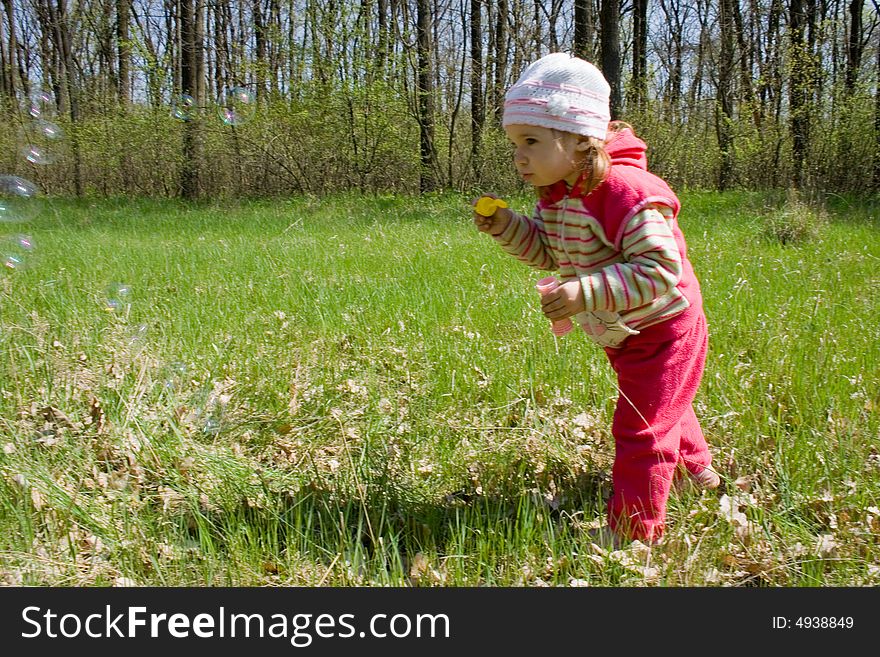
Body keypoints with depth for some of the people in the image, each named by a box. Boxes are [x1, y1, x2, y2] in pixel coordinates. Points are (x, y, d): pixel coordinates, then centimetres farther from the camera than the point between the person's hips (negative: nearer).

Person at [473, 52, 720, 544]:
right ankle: (695, 469, 55)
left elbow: (660, 272, -38)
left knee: (641, 430, -4)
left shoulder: (627, 191, -33)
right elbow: (548, 252, 7)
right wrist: (505, 226, -11)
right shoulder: (557, 193, -5)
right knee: (661, 407, 29)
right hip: (623, 335, 9)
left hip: (663, 331, -9)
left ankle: (633, 531, 11)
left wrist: (587, 292, -47)